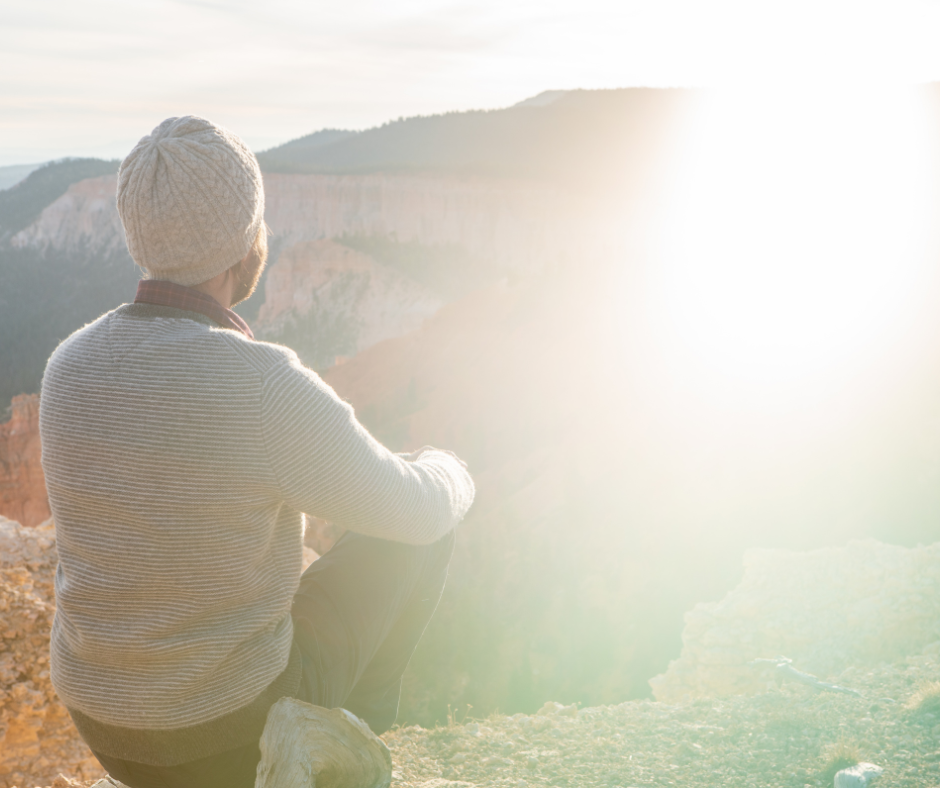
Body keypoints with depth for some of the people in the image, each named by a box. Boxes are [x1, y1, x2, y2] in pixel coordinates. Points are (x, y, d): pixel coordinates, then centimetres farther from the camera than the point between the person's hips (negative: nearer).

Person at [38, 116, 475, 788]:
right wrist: (450, 472, 11)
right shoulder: (267, 389, -28)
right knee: (421, 533, 11)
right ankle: (352, 721, 31)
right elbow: (415, 510, -14)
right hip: (238, 729, -6)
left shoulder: (70, 365, -7)